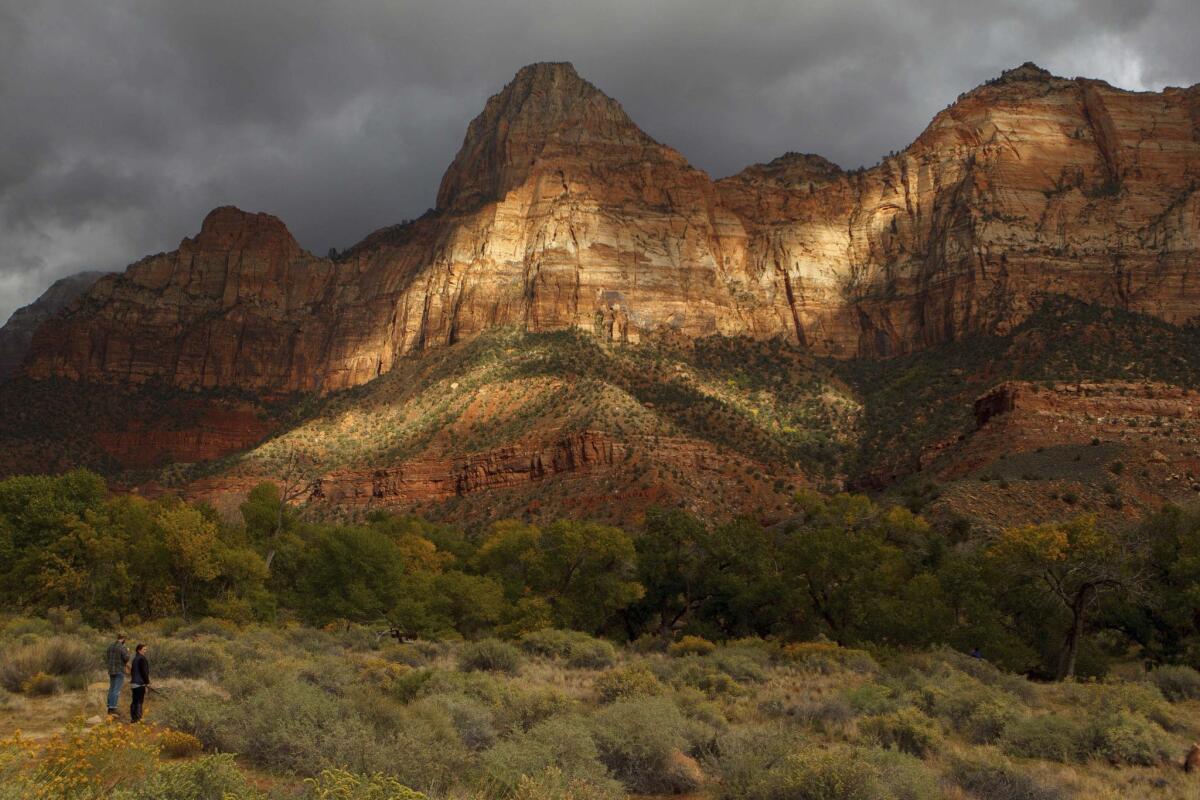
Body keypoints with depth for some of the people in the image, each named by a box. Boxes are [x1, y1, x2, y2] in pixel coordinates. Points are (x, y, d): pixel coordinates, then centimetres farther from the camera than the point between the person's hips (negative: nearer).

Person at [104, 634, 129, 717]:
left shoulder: (110, 646, 9)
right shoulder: (122, 647, -13)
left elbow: (106, 656, 12)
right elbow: (126, 659, -16)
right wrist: (127, 652, 2)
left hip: (111, 670, 7)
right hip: (120, 671, -7)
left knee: (111, 689, 14)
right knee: (117, 690, -7)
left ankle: (109, 708, 15)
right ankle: (113, 708, -12)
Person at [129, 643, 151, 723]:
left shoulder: (135, 658, 16)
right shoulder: (142, 658, -13)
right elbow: (144, 672, -17)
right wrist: (147, 682, -11)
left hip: (134, 683, 10)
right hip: (140, 683, -10)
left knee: (135, 701, 13)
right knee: (139, 701, -7)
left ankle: (133, 718, 17)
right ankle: (137, 718, -7)